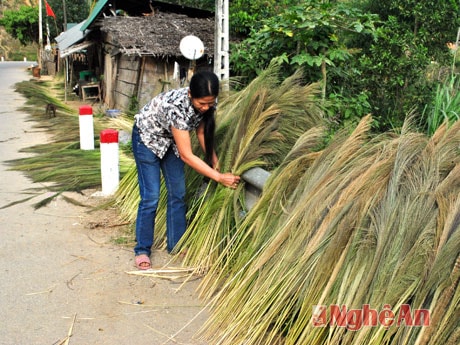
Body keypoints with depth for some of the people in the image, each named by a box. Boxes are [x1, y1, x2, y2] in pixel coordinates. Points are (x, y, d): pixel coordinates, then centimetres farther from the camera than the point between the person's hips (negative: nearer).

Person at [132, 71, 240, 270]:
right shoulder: (176, 106, -40)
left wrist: (214, 159, -11)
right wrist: (219, 178, -33)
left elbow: (202, 131, 0)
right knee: (151, 196, -8)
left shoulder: (208, 103, -21)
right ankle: (142, 250, 7)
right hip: (147, 137, -6)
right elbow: (186, 156, -36)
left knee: (178, 194, 5)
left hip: (171, 139, 6)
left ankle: (176, 245, 18)